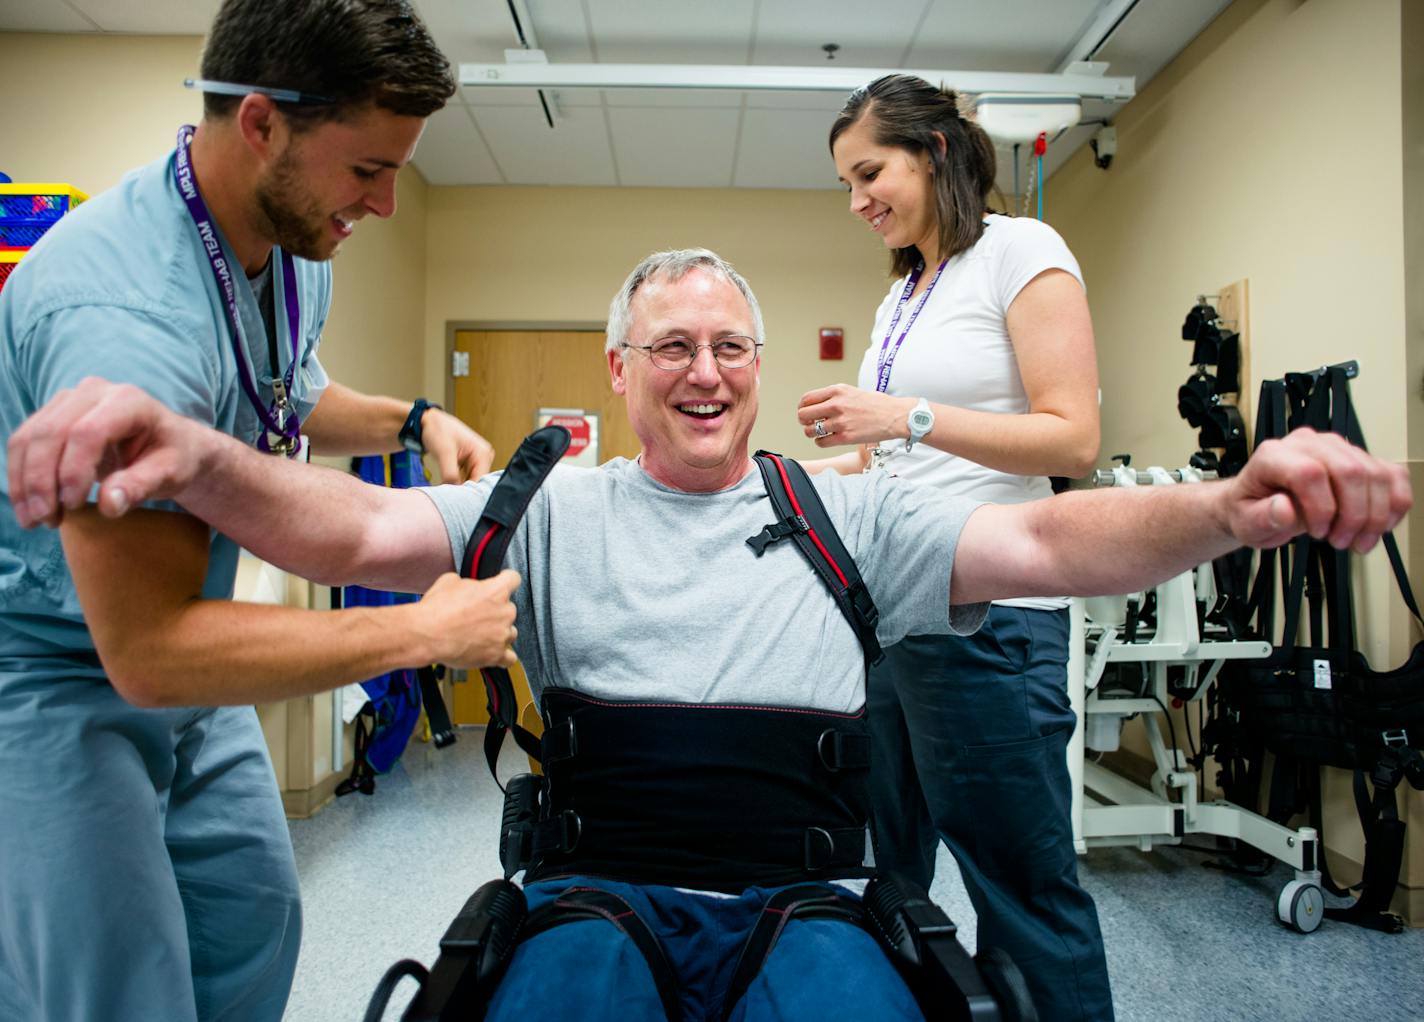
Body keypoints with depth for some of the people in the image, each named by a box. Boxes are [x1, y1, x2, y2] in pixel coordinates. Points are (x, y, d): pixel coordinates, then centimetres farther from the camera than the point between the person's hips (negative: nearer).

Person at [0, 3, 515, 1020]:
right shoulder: (128, 311, -34)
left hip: (182, 661, 8)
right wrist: (426, 632, -29)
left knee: (256, 918, 17)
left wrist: (413, 420, -3)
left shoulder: (294, 243, -5)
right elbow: (148, 650, -33)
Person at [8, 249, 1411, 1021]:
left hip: (799, 902, 1)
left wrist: (1226, 509, -23)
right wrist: (198, 463, -28)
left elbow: (1045, 543, -4)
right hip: (598, 893, 0)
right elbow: (365, 533, -8)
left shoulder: (846, 515, 6)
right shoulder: (555, 510, 5)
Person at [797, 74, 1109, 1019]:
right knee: (878, 866, 15)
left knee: (1024, 885, 3)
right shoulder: (901, 295, 19)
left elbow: (1073, 440, -13)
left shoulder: (1021, 251, -3)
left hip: (985, 613, -8)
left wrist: (909, 416, -21)